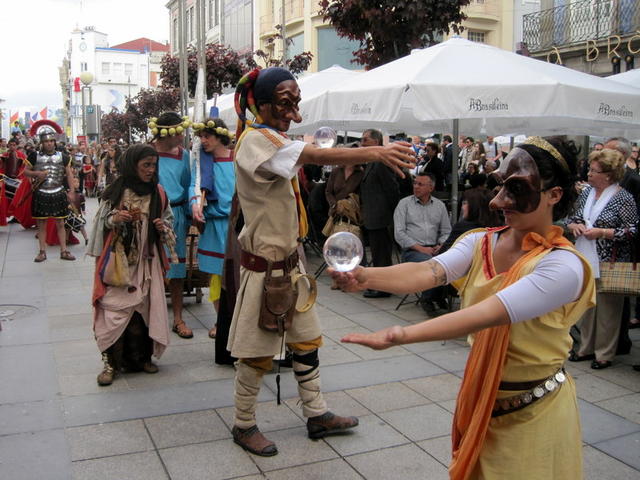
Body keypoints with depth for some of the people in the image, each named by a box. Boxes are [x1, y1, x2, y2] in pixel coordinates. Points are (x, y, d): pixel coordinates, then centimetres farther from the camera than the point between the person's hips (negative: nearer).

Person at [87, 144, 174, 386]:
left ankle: (140, 357, 17)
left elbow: (169, 219, 15)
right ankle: (112, 361, 2)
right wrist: (114, 219, -15)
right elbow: (102, 221, 6)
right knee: (116, 307, -7)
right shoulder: (117, 191, -2)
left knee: (143, 307, 3)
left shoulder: (158, 193, 5)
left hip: (145, 261, 3)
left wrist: (163, 226, -7)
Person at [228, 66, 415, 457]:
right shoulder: (255, 141, -21)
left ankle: (317, 415, 29)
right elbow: (318, 156, -37)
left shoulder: (276, 139, 11)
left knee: (307, 339, 15)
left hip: (290, 260, 9)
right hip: (265, 265, -9)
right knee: (258, 351, 4)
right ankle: (244, 425, 22)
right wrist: (377, 152, -44)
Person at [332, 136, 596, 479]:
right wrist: (367, 277, -40)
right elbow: (429, 272, -22)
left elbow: (487, 314, -35)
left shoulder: (563, 265, -22)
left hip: (534, 413, -5)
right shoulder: (480, 242, -5)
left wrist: (403, 335, -45)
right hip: (478, 400, 5)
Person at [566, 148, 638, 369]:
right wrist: (573, 225, -4)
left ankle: (605, 353, 15)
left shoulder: (623, 198, -10)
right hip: (586, 259, 6)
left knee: (607, 307, 3)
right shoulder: (587, 192, 9)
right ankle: (586, 348, 27)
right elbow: (572, 217, 18)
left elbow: (631, 231, -12)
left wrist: (601, 232, -19)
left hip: (609, 263, -6)